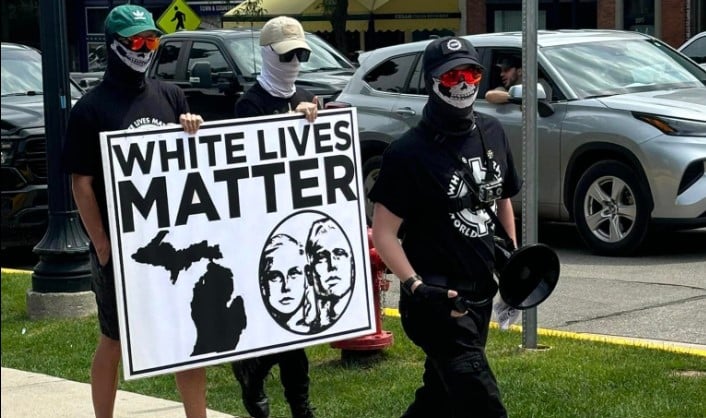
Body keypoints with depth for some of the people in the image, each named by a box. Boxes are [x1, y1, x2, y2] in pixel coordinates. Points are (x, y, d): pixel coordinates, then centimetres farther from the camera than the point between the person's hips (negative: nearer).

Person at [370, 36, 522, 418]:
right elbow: (383, 232, -14)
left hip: (480, 294, 8)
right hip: (437, 299, -7)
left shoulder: (492, 134, 8)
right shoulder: (409, 153, -14)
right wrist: (415, 286, -25)